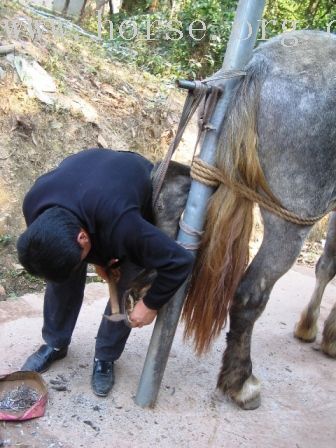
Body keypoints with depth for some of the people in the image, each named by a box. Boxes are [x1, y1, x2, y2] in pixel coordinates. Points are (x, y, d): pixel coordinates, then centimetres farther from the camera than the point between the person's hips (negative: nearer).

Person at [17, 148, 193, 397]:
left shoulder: (120, 224, -48)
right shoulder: (33, 206, -30)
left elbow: (180, 262, -39)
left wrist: (151, 304, -27)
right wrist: (97, 258, -14)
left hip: (142, 206, -4)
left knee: (125, 285, -12)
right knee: (61, 271, -4)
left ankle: (105, 357, 9)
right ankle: (55, 345, 17)